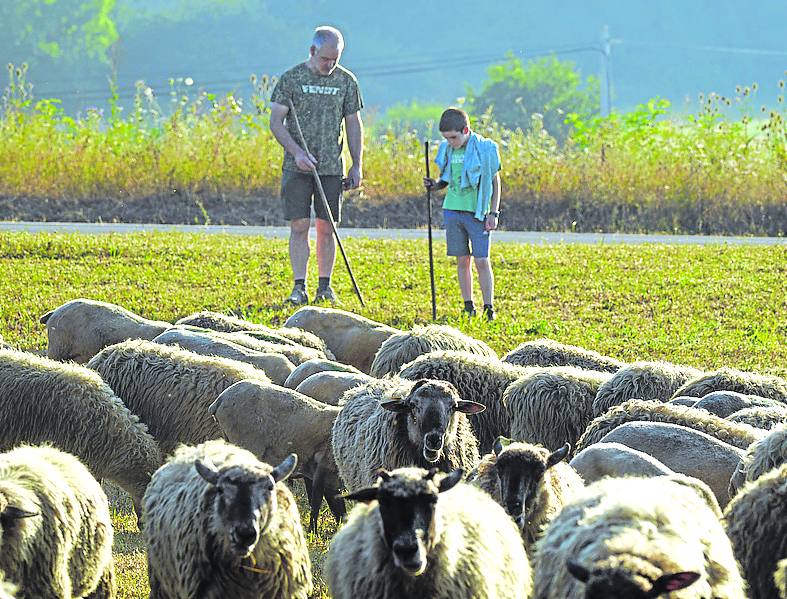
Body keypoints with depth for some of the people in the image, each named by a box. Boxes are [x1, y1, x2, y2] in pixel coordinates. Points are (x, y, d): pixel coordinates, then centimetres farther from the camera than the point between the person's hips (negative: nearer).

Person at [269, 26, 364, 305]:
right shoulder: (292, 78, -2)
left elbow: (353, 125, 11)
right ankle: (299, 287, -3)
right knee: (299, 226, -5)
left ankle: (325, 287, 11)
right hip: (297, 167, -2)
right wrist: (297, 152, -15)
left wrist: (357, 165, 5)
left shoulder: (346, 81, 5)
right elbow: (276, 122, -2)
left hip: (331, 167, 2)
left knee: (326, 228, 3)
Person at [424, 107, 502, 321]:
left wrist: (493, 213, -4)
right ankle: (468, 307, 13)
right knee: (462, 260, 7)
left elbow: (495, 182, -1)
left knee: (482, 261, -6)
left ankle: (489, 309, -1)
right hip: (453, 210, 4)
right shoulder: (447, 149, 6)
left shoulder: (485, 149, -7)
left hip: (477, 213, -4)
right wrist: (435, 184, -4)